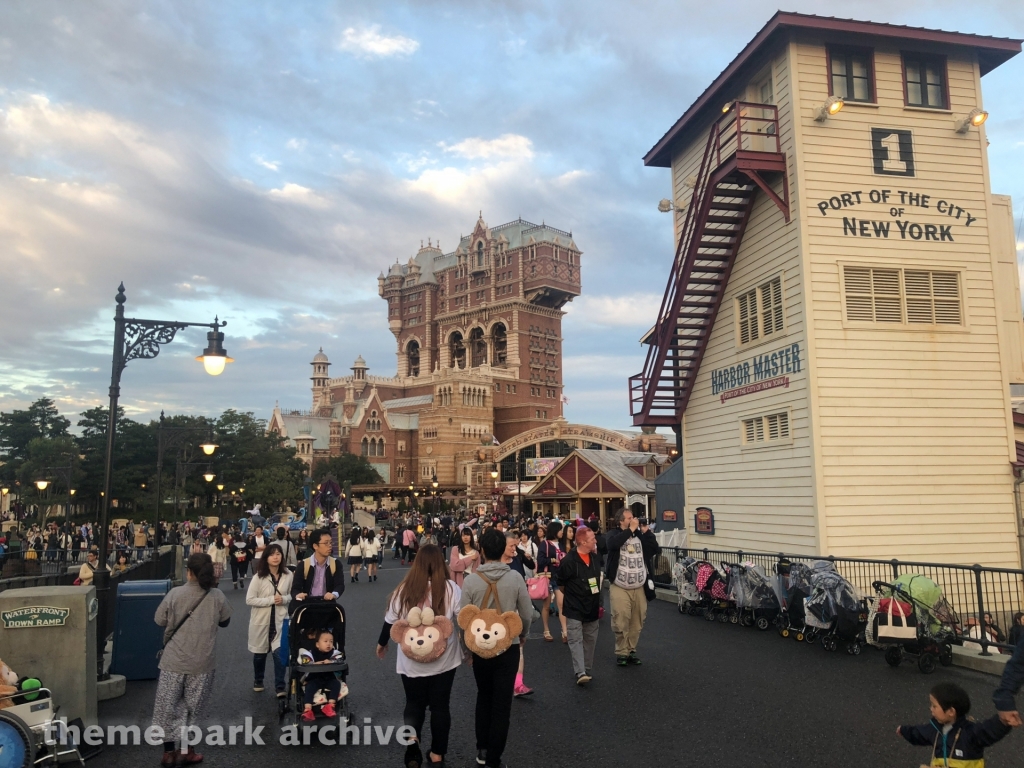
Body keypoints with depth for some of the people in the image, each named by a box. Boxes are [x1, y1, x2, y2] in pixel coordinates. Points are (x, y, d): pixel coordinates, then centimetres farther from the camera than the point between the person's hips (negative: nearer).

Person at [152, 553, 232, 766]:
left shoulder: (175, 594, -12)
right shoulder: (217, 596, -9)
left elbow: (159, 621, 1)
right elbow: (225, 621, 7)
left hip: (174, 660, -1)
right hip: (202, 663, 1)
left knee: (168, 706, 14)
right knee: (192, 708, 15)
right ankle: (187, 751, 20)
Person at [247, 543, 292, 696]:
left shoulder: (288, 575, -7)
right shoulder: (259, 577, -13)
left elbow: (292, 595, 6)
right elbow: (249, 600, -14)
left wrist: (283, 599, -16)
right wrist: (271, 600, -21)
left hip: (280, 620, 0)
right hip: (261, 620, 0)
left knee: (279, 653, -8)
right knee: (260, 653, 17)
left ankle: (280, 687, 4)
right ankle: (258, 681, 40)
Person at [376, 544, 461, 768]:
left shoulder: (405, 589, -8)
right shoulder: (451, 588, -10)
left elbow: (390, 621, 1)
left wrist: (381, 644, 19)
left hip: (411, 661, 0)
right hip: (444, 660, 0)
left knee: (414, 704, 19)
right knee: (440, 706, 16)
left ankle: (412, 745, 3)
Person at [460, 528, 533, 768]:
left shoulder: (471, 580, -14)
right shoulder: (515, 578, -12)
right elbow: (527, 615, -5)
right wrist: (521, 635, 16)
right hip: (508, 647, -1)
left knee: (484, 698, 22)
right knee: (502, 703, 9)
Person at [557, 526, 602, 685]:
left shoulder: (595, 558, 2)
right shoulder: (569, 561, -19)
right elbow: (560, 582, -7)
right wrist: (571, 594, 4)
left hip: (592, 607, 6)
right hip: (574, 608, -6)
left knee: (590, 640, 12)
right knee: (576, 640, -9)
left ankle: (587, 670, 24)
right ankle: (580, 673, -13)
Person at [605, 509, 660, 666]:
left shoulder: (640, 535, 7)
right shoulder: (614, 534, -3)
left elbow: (656, 549, 1)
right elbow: (613, 544, -26)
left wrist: (646, 531, -6)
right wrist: (631, 529, -21)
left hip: (638, 588, 4)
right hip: (620, 588, -4)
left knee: (637, 621, 8)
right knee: (621, 621, -6)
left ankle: (631, 650, 22)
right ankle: (621, 652, 8)